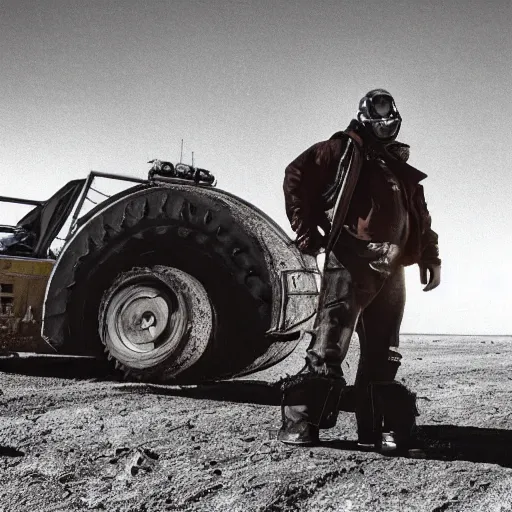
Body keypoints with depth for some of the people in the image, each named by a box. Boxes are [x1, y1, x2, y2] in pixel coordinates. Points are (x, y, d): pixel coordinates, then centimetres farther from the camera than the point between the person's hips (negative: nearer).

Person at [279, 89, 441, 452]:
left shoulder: (401, 168, 26)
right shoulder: (344, 150, 8)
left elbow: (421, 218, 26)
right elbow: (297, 177, -1)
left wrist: (430, 257, 13)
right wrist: (307, 234, -5)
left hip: (391, 269, 6)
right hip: (351, 261, -6)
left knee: (382, 353, 7)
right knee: (329, 344, -12)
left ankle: (377, 429, 13)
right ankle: (300, 422, -7)